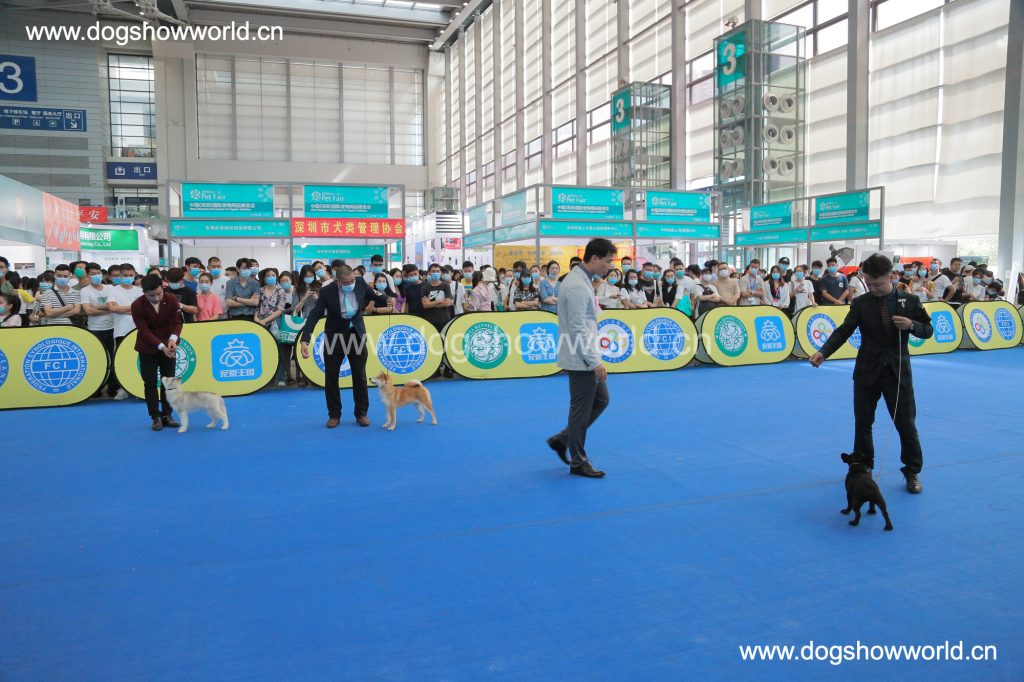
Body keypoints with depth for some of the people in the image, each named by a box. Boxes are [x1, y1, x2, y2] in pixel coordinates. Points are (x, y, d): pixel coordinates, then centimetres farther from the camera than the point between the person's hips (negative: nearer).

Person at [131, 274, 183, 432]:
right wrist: (161, 346, -31)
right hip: (148, 348, -2)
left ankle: (166, 415, 13)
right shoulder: (137, 306, -20)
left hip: (169, 346, 2)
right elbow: (144, 331, -20)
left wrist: (173, 339, -27)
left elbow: (177, 322, -8)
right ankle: (156, 417, 7)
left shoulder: (171, 299, -15)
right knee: (150, 382, 1)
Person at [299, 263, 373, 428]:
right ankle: (334, 415, 16)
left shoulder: (360, 282, -16)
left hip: (356, 333, 2)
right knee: (331, 377, 3)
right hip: (335, 335, -1)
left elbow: (371, 295, 9)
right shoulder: (326, 291, -23)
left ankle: (361, 414, 15)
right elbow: (314, 316, -26)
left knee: (360, 376, 4)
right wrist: (304, 340, -34)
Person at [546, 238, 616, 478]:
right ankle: (578, 462, 15)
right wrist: (595, 362, -20)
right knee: (582, 410, 1)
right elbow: (578, 329, -24)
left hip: (586, 356, 10)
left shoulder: (582, 279, 12)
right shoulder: (577, 285, -21)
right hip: (580, 359, -10)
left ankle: (562, 440, 24)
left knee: (601, 400, 17)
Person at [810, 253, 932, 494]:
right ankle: (863, 469, 27)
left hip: (898, 371, -1)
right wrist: (823, 352, -22)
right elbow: (843, 331, -7)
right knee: (862, 423, 10)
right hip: (867, 372, 1)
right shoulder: (860, 304, -1)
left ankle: (912, 472, 22)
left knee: (906, 424, 5)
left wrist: (911, 325, -17)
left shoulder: (909, 301, 0)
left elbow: (927, 330, 6)